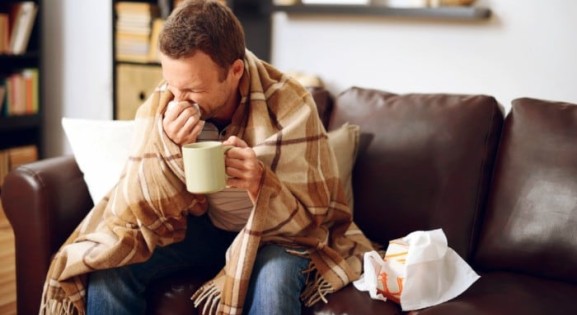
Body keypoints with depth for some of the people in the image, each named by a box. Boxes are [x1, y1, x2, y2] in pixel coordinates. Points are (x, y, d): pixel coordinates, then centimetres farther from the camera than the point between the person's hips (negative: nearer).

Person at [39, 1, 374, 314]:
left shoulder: (289, 106, -26)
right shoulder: (161, 105, -18)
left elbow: (309, 221, -22)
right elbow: (135, 211, -19)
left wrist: (261, 185, -43)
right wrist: (169, 148, -37)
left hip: (275, 230, -2)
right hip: (199, 223, 3)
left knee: (274, 279, -35)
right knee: (108, 266, -19)